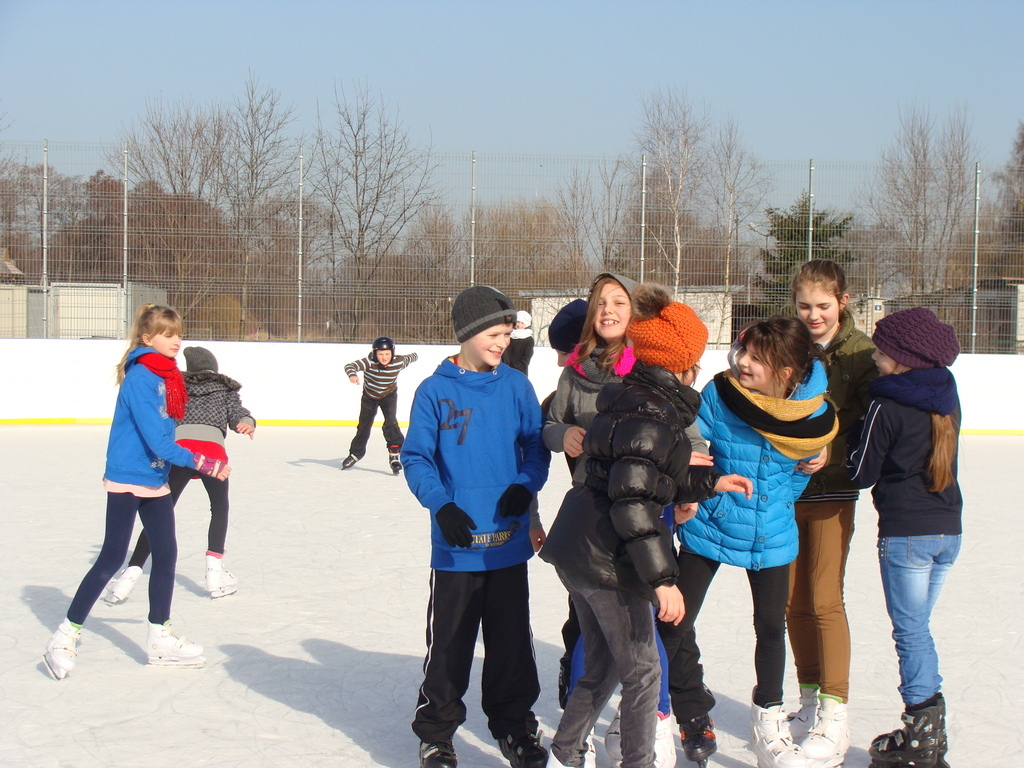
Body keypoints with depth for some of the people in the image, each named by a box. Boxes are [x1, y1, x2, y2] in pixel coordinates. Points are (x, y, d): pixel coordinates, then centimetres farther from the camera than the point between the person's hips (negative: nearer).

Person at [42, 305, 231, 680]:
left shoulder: (167, 375, 8)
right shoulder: (140, 378, -19)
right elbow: (157, 441, -24)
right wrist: (205, 464, -25)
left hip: (155, 481, 8)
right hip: (127, 480, -8)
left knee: (166, 554, 10)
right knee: (112, 559, -5)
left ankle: (160, 639, 21)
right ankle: (65, 636, 6)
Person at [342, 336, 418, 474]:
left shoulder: (399, 362, -24)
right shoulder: (369, 362, -32)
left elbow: (410, 358, -1)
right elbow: (350, 365, -44)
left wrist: (414, 356, 23)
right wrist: (352, 375, -67)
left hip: (389, 396, 0)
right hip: (369, 396, 0)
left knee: (390, 423, -22)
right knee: (364, 425, 14)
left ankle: (395, 453, -13)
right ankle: (355, 453, 35)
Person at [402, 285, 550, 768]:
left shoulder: (516, 387, 1)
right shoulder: (435, 391, -6)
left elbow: (536, 447, 5)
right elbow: (416, 458, -4)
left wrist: (524, 486, -14)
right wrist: (442, 506, -18)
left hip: (509, 541, 2)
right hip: (456, 545, -2)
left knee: (512, 639, 12)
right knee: (448, 641, 6)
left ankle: (514, 724, 29)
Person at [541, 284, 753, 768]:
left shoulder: (628, 398, 11)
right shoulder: (653, 414, -18)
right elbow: (633, 500, -24)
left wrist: (710, 481, 25)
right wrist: (662, 578, -25)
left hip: (575, 547, 9)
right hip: (609, 561, -9)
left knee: (602, 666, 21)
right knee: (642, 672, 5)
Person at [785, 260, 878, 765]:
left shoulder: (861, 352, -6)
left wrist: (833, 454, -20)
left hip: (832, 493, -3)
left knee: (825, 601, -7)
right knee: (794, 602, 9)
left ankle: (835, 714, 2)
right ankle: (810, 702, 24)